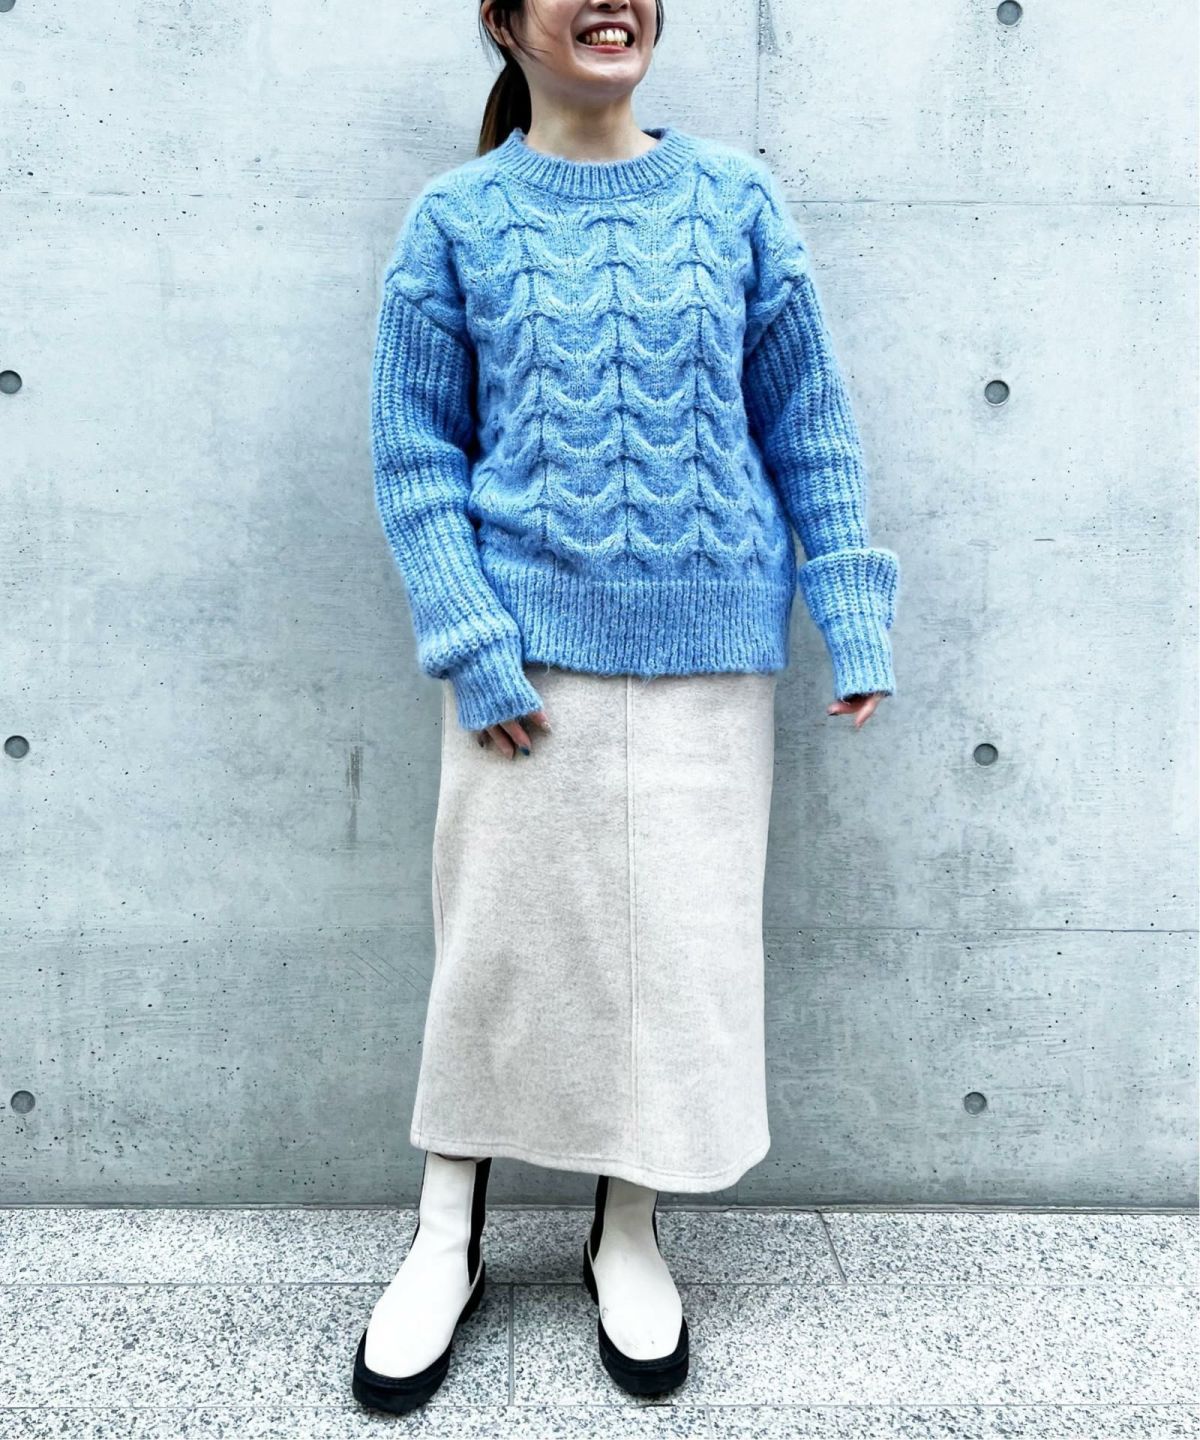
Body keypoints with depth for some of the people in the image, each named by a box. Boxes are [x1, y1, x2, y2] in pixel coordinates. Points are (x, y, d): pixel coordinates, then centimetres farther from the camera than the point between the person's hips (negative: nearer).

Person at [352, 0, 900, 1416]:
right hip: (529, 646, -1)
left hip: (707, 649, 2)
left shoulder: (734, 197, 6)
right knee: (499, 934, 6)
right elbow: (415, 451, -1)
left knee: (683, 940, 7)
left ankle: (629, 1233, 30)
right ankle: (448, 1236, 29)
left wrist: (852, 611, 1)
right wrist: (472, 645, -11)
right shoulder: (456, 219, 2)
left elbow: (808, 419, 7)